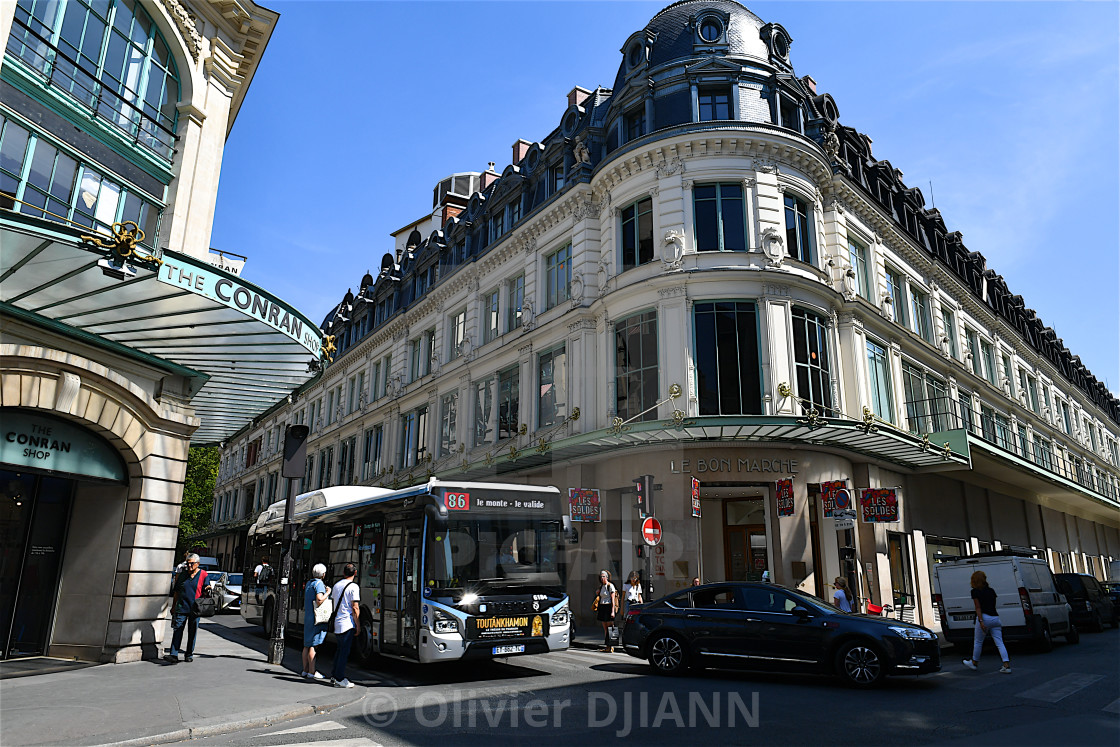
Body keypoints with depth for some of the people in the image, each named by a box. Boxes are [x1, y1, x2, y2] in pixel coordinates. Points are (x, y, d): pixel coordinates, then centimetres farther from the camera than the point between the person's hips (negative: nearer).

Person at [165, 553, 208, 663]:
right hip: (181, 608, 2)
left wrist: (207, 591, -21)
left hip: (195, 609, -2)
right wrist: (173, 606, 13)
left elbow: (204, 592, 2)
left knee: (192, 633, 6)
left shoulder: (203, 575, 1)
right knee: (177, 631, -8)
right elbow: (176, 591, 15)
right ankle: (174, 655, -10)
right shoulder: (182, 574, 9)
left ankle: (189, 655, 17)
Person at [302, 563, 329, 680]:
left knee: (307, 645, 12)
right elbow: (319, 600, -23)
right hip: (316, 617, -9)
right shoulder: (319, 584, -12)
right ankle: (312, 672, -3)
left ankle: (305, 670, 17)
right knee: (313, 645, -6)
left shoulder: (308, 583, 15)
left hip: (307, 617, 9)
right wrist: (327, 593, -8)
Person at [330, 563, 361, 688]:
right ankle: (340, 679, -1)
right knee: (344, 651, -3)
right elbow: (355, 608, -14)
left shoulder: (336, 585, 12)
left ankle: (334, 676, 20)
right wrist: (358, 625, -8)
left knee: (339, 650, 16)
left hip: (337, 623, 7)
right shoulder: (353, 587, -11)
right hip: (348, 623, -7)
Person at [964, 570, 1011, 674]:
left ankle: (974, 663, 22)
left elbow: (978, 608, -11)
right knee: (999, 642, 3)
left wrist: (981, 621, -16)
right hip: (995, 618, 5)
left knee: (978, 642, 9)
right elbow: (992, 605, 20)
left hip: (985, 617, -5)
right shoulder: (991, 590, 13)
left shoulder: (975, 592, -3)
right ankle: (1007, 665, -7)